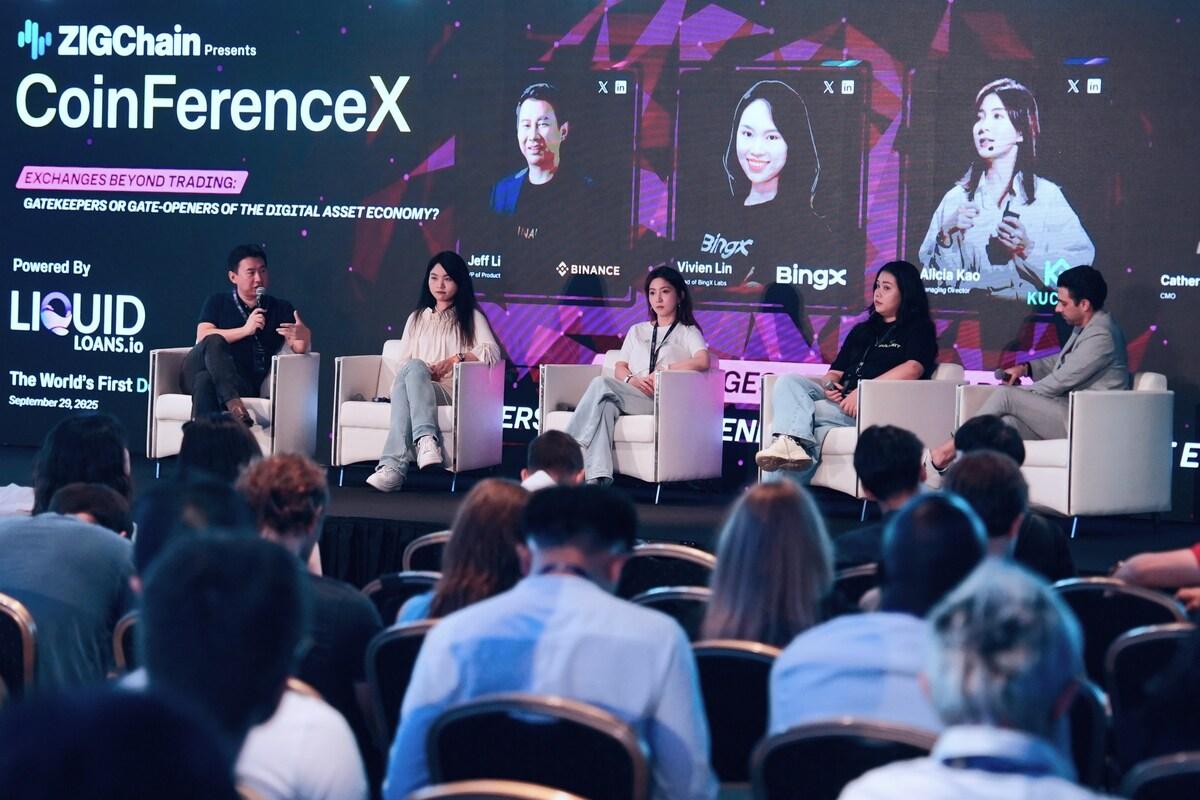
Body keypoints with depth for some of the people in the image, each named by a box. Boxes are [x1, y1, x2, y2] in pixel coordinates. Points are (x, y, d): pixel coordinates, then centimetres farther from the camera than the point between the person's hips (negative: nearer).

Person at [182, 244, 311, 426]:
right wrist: (245, 330, -12)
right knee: (214, 342, -34)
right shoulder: (218, 302, 19)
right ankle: (232, 403, -53)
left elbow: (299, 348, 4)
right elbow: (203, 336, 0)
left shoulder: (280, 309, 19)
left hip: (245, 385, 0)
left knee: (206, 380, -34)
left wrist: (304, 336, -21)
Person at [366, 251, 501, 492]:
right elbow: (404, 362, 20)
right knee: (413, 367, -37)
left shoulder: (471, 317, 20)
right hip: (417, 385, 3)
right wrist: (423, 373, -3)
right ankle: (426, 440, -59)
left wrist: (457, 359, -11)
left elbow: (492, 353, 3)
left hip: (453, 391, -2)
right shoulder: (417, 318, 31)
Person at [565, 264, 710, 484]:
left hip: (664, 400, -4)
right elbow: (619, 368, 20)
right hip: (632, 395, 4)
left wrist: (663, 371, -10)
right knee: (605, 405, -36)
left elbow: (703, 361, -5)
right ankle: (598, 479, -50)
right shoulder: (637, 331, 32)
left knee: (601, 384, -30)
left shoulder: (687, 332, 17)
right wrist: (631, 380, -5)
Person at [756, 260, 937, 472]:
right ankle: (791, 444, -45)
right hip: (842, 399, 7)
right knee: (788, 381, -20)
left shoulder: (919, 329, 9)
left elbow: (913, 369, -11)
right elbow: (836, 371, 24)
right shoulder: (862, 331, 31)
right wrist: (829, 385, -3)